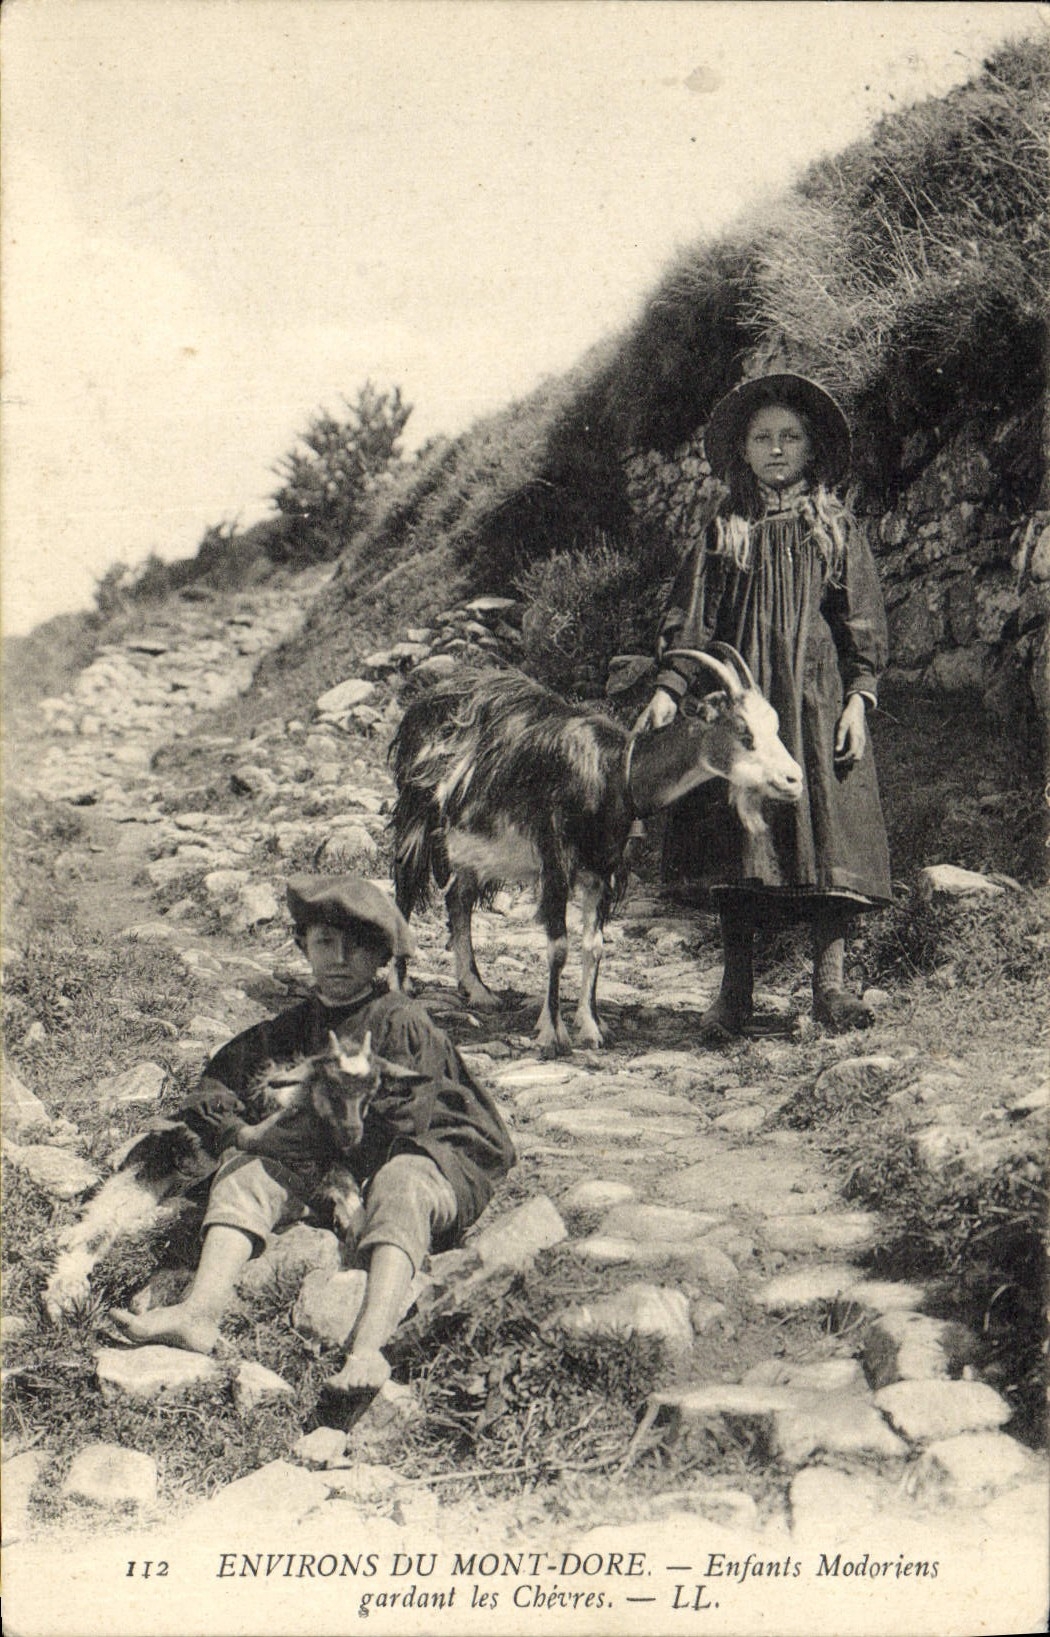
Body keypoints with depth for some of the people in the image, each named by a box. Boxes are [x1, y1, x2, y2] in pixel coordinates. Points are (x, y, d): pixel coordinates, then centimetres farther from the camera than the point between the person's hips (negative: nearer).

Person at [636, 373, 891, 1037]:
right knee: (735, 835, -2)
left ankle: (830, 979, -2)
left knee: (828, 829, -8)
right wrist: (669, 688, -5)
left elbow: (863, 621, 5)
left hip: (817, 698, -1)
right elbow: (692, 618, 7)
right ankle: (736, 988, 4)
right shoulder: (724, 532, 12)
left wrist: (858, 697, -5)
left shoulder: (838, 527, 9)